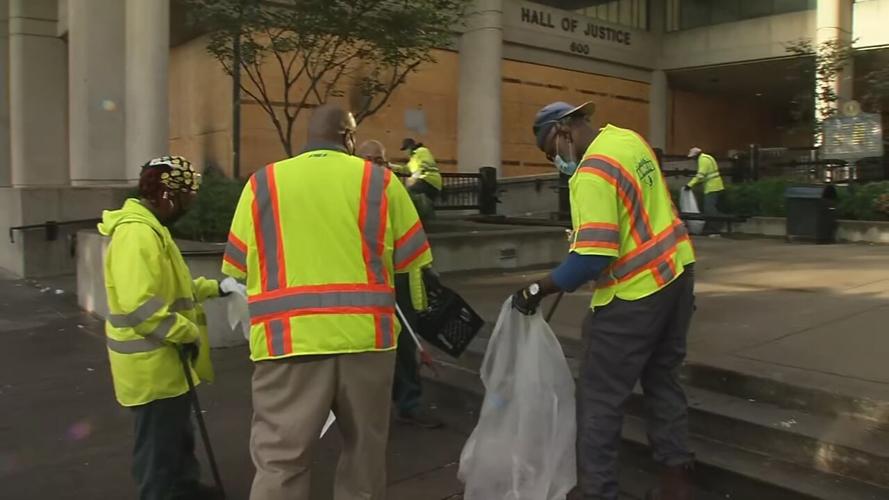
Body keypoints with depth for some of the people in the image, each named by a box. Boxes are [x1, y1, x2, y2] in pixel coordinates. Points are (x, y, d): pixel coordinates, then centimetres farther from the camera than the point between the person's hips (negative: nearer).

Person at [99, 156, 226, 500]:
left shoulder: (150, 229, 12)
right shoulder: (137, 233, -24)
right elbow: (140, 305, -32)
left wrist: (213, 287, 13)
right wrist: (187, 332, -23)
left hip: (165, 361, 11)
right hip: (152, 364, -11)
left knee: (177, 435, 26)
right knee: (160, 444, 4)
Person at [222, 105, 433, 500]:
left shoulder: (262, 184, 8)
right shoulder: (380, 181, 6)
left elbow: (237, 268, 11)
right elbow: (412, 263, 7)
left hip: (288, 338, 0)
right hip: (365, 334, 1)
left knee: (280, 460, 4)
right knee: (364, 450, 18)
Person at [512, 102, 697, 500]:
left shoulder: (592, 172, -22)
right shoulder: (629, 139, 6)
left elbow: (591, 258, -28)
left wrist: (538, 289, -19)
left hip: (635, 292, -10)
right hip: (677, 270, 10)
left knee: (600, 400, 2)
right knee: (662, 379, 21)